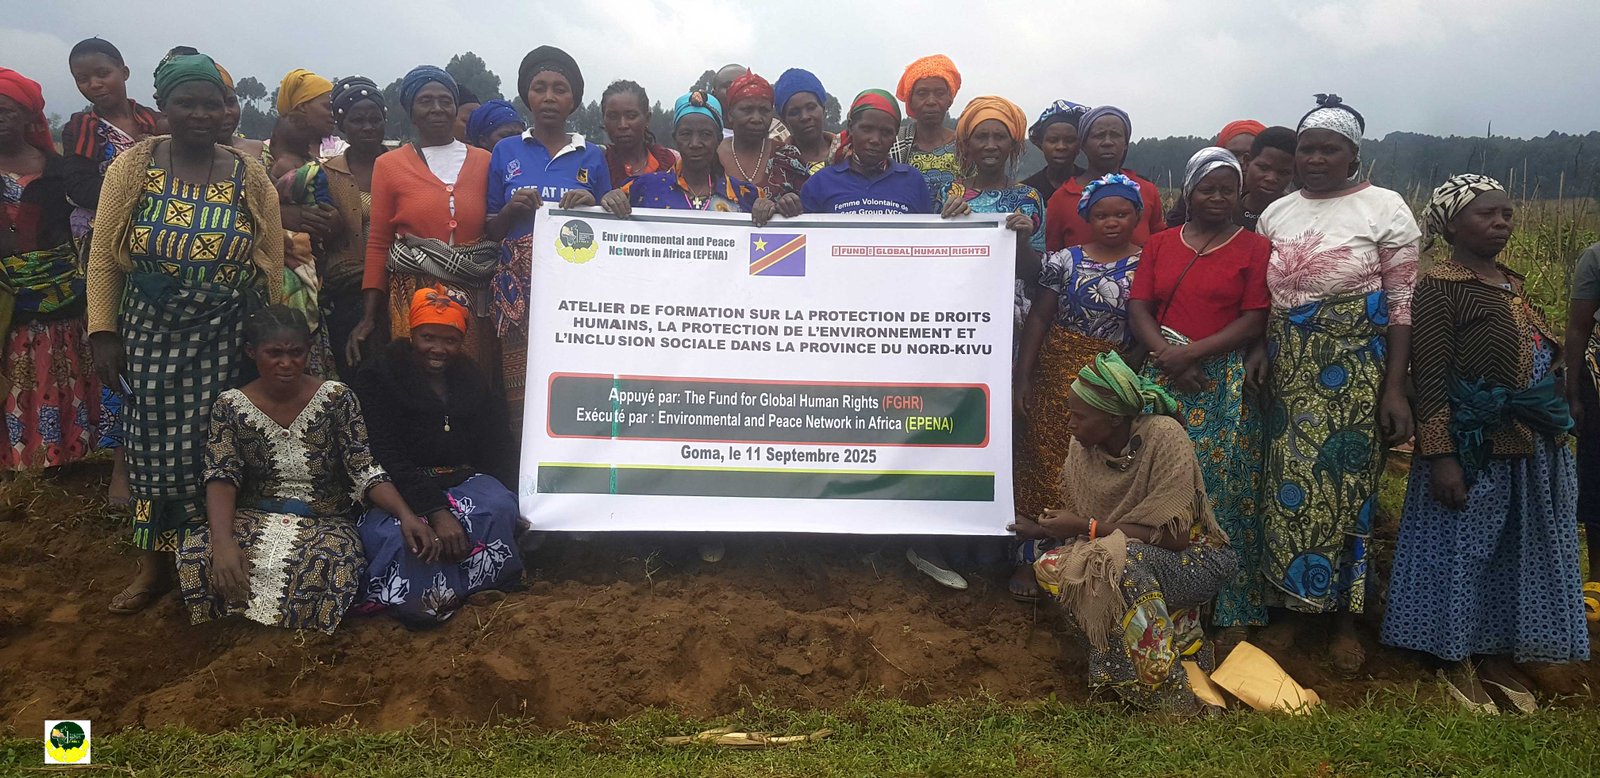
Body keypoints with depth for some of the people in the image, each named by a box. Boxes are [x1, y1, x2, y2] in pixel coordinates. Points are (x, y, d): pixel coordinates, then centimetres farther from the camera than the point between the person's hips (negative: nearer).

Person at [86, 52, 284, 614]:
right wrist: (103, 332, -4)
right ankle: (155, 563, 21)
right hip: (151, 335, 1)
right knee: (155, 446, 5)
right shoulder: (132, 167, -1)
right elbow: (103, 255, 1)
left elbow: (271, 264, 3)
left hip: (229, 339, 0)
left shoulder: (249, 177, -1)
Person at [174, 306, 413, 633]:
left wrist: (407, 515, -25)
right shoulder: (231, 406, 1)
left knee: (333, 565, -36)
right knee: (197, 556, -31)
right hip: (254, 519, 1)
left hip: (325, 522, -1)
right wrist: (223, 541, -28)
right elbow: (222, 479, -9)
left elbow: (365, 471, -7)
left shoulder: (336, 398, -4)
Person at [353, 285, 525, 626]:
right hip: (397, 489, -3)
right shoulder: (377, 378, -2)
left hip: (461, 480, 4)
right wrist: (436, 512, -28)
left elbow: (496, 446, 8)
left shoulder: (471, 378, 14)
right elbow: (387, 456, -15)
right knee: (395, 534, -37)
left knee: (498, 508, -30)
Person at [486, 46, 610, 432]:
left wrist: (591, 207, -7)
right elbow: (489, 231, 14)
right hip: (519, 289, 0)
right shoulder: (506, 152, 12)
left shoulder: (592, 157, 11)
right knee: (521, 400, -6)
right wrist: (511, 210, -6)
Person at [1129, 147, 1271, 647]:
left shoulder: (1255, 248, 3)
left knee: (1224, 491, -1)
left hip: (1227, 385, -3)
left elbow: (1254, 323, -6)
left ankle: (1234, 612, 11)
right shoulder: (1160, 244, 13)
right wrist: (1166, 353, -13)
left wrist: (1191, 353, -15)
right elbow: (1138, 308, 5)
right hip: (1163, 380, 3)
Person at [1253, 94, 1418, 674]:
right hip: (1288, 374, 4)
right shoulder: (1276, 214, 10)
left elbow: (1404, 304, -5)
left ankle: (1345, 617, 17)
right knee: (1287, 486, 5)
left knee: (1345, 488, 1)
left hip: (1355, 376, -4)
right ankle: (1290, 607, 20)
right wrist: (1259, 347, -4)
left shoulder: (1385, 209, -2)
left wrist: (1394, 388, -11)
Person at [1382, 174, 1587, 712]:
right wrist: (1441, 458, -21)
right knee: (1462, 551, 5)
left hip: (1533, 450, 8)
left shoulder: (1511, 283, 11)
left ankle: (1498, 658, 29)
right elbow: (1429, 379, -17)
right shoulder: (1440, 286, -12)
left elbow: (1540, 362, 17)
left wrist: (1555, 435, 15)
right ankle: (1459, 664, 20)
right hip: (1475, 451, -8)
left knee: (1516, 554, 14)